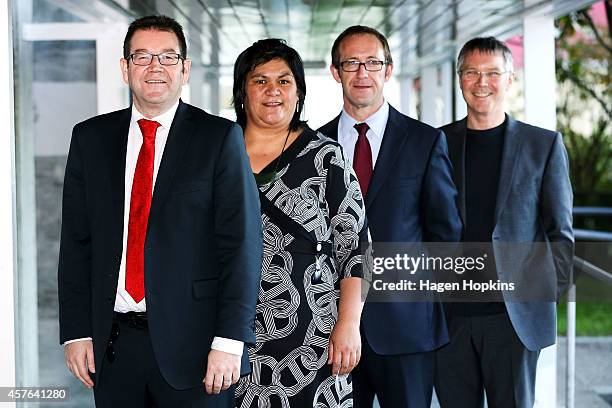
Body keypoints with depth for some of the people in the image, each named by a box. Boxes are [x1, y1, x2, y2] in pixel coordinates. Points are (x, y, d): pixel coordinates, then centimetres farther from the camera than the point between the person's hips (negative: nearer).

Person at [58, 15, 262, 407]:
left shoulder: (220, 137, -2)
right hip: (112, 341, 3)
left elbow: (242, 242, -7)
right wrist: (76, 331, 1)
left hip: (192, 341, -3)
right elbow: (76, 242, 9)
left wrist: (229, 341, -13)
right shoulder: (90, 138, 8)